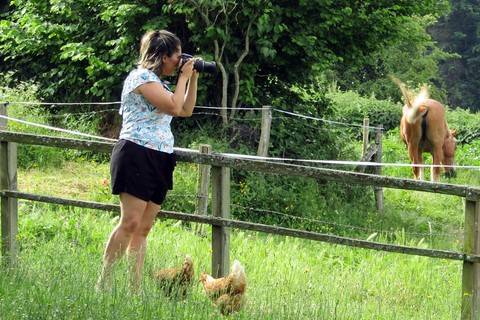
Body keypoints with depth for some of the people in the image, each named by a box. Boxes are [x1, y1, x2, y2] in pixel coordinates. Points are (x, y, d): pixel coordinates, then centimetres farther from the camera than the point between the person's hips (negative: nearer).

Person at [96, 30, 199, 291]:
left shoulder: (158, 83, 23)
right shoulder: (141, 76, -7)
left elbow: (186, 110, 28)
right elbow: (173, 107, -17)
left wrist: (193, 78, 21)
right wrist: (184, 77, -4)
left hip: (159, 161, 10)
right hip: (138, 155, -10)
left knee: (143, 229, 4)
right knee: (130, 223, -17)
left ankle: (135, 288, 2)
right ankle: (103, 283, -15)